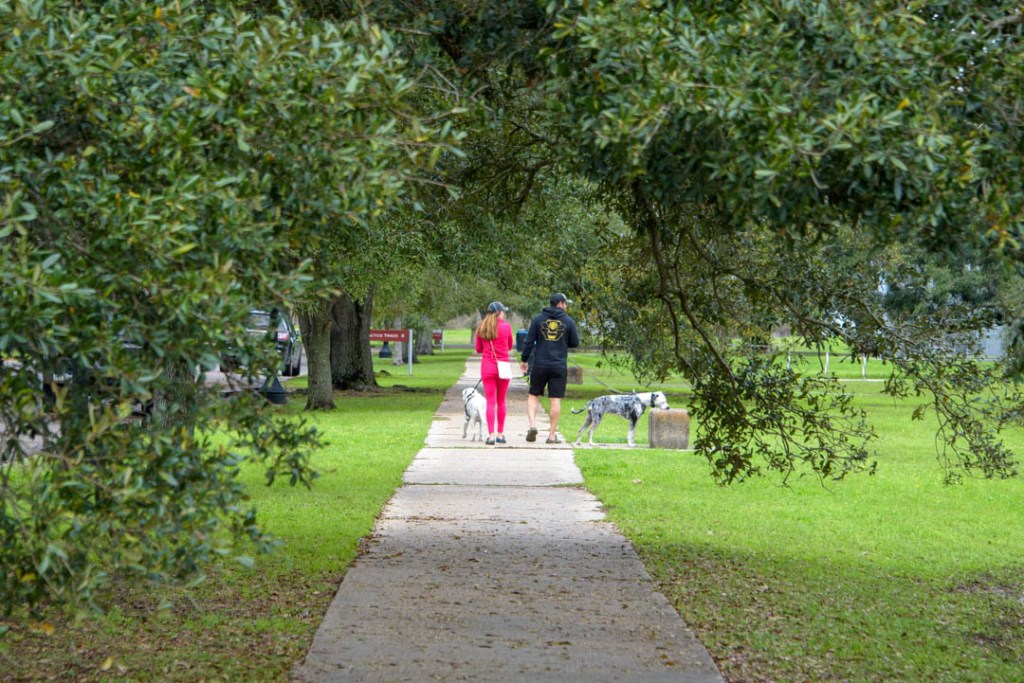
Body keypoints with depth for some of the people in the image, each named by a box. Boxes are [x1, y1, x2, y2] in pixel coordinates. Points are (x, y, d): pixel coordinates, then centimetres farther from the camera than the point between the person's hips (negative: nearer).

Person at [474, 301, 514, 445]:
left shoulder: (481, 328, 2)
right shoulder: (506, 327, -5)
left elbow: (478, 349, 9)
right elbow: (510, 347, 9)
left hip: (487, 367, 1)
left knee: (490, 402, 0)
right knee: (501, 402, 11)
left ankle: (491, 435, -8)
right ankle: (500, 434, 14)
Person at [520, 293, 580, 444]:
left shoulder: (538, 319, 1)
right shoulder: (568, 321, -1)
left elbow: (529, 341, 0)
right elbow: (575, 343, 4)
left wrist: (524, 360, 9)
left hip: (539, 365, 1)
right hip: (559, 366, -1)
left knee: (533, 395, 12)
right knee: (555, 400, 3)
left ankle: (532, 425, -8)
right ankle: (552, 435, 5)